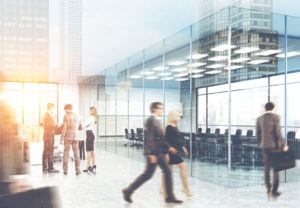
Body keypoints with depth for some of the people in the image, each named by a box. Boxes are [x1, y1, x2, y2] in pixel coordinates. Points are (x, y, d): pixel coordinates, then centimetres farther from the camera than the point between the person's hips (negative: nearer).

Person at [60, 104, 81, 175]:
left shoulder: (66, 116, -6)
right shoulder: (77, 116, 8)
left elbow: (64, 128, -10)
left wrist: (62, 138, -7)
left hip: (68, 137, -4)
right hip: (75, 137, 4)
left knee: (66, 153, 4)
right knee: (76, 153, 5)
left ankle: (65, 170, 5)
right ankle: (77, 169, 3)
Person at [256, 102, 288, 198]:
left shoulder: (259, 119, 7)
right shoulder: (275, 117, -7)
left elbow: (258, 134, 9)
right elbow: (278, 132, -13)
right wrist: (284, 144, -6)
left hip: (264, 146, 4)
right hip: (275, 145, -4)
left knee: (267, 167, 13)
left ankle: (268, 188, 17)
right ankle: (274, 190, 1)